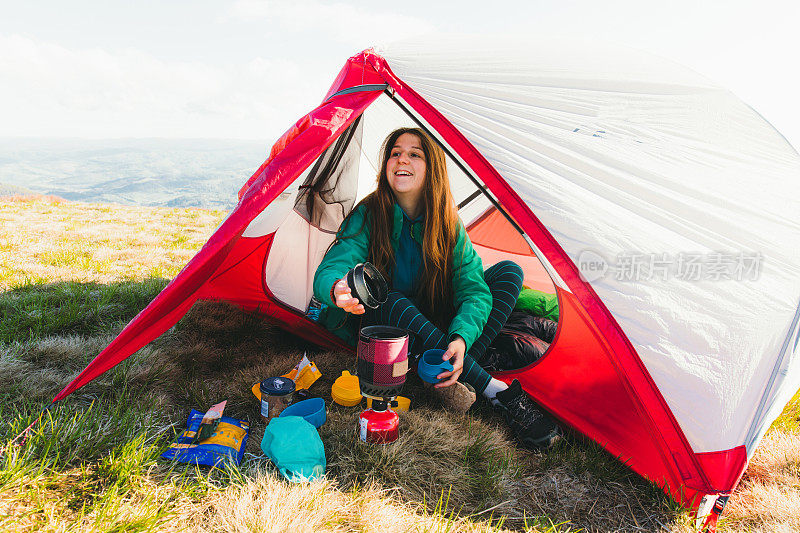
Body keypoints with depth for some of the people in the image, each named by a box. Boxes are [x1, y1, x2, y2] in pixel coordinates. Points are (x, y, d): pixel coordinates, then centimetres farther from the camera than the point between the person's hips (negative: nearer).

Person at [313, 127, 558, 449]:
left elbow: (473, 288, -20)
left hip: (431, 324, 3)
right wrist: (338, 290, -55)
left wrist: (460, 339, -41)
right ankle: (496, 391, -36)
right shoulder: (367, 215, -17)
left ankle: (457, 374, -28)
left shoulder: (448, 225, -10)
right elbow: (328, 270, -28)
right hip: (374, 324, -3)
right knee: (393, 303, -40)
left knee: (508, 272, -11)